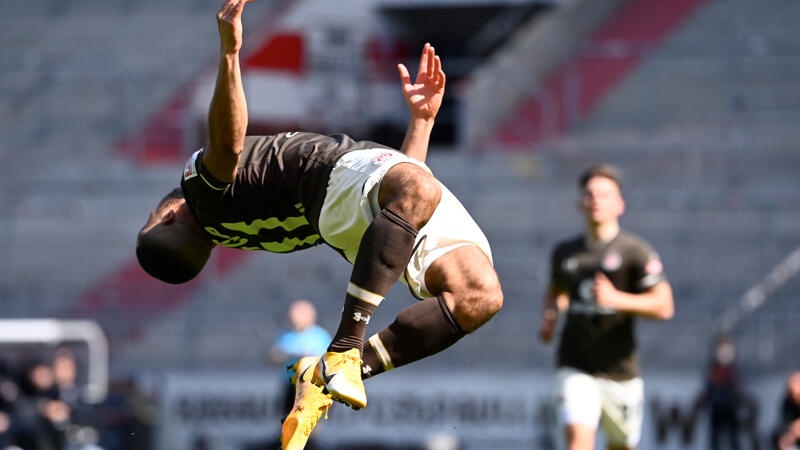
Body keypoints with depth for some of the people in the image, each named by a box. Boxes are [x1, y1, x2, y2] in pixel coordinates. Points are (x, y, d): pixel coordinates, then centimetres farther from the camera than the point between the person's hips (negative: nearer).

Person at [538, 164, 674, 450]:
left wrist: (616, 299, -24)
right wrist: (549, 317, 8)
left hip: (620, 371, -1)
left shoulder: (635, 251, -4)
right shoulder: (565, 252, 9)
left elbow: (664, 306, -11)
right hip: (576, 369, 1)